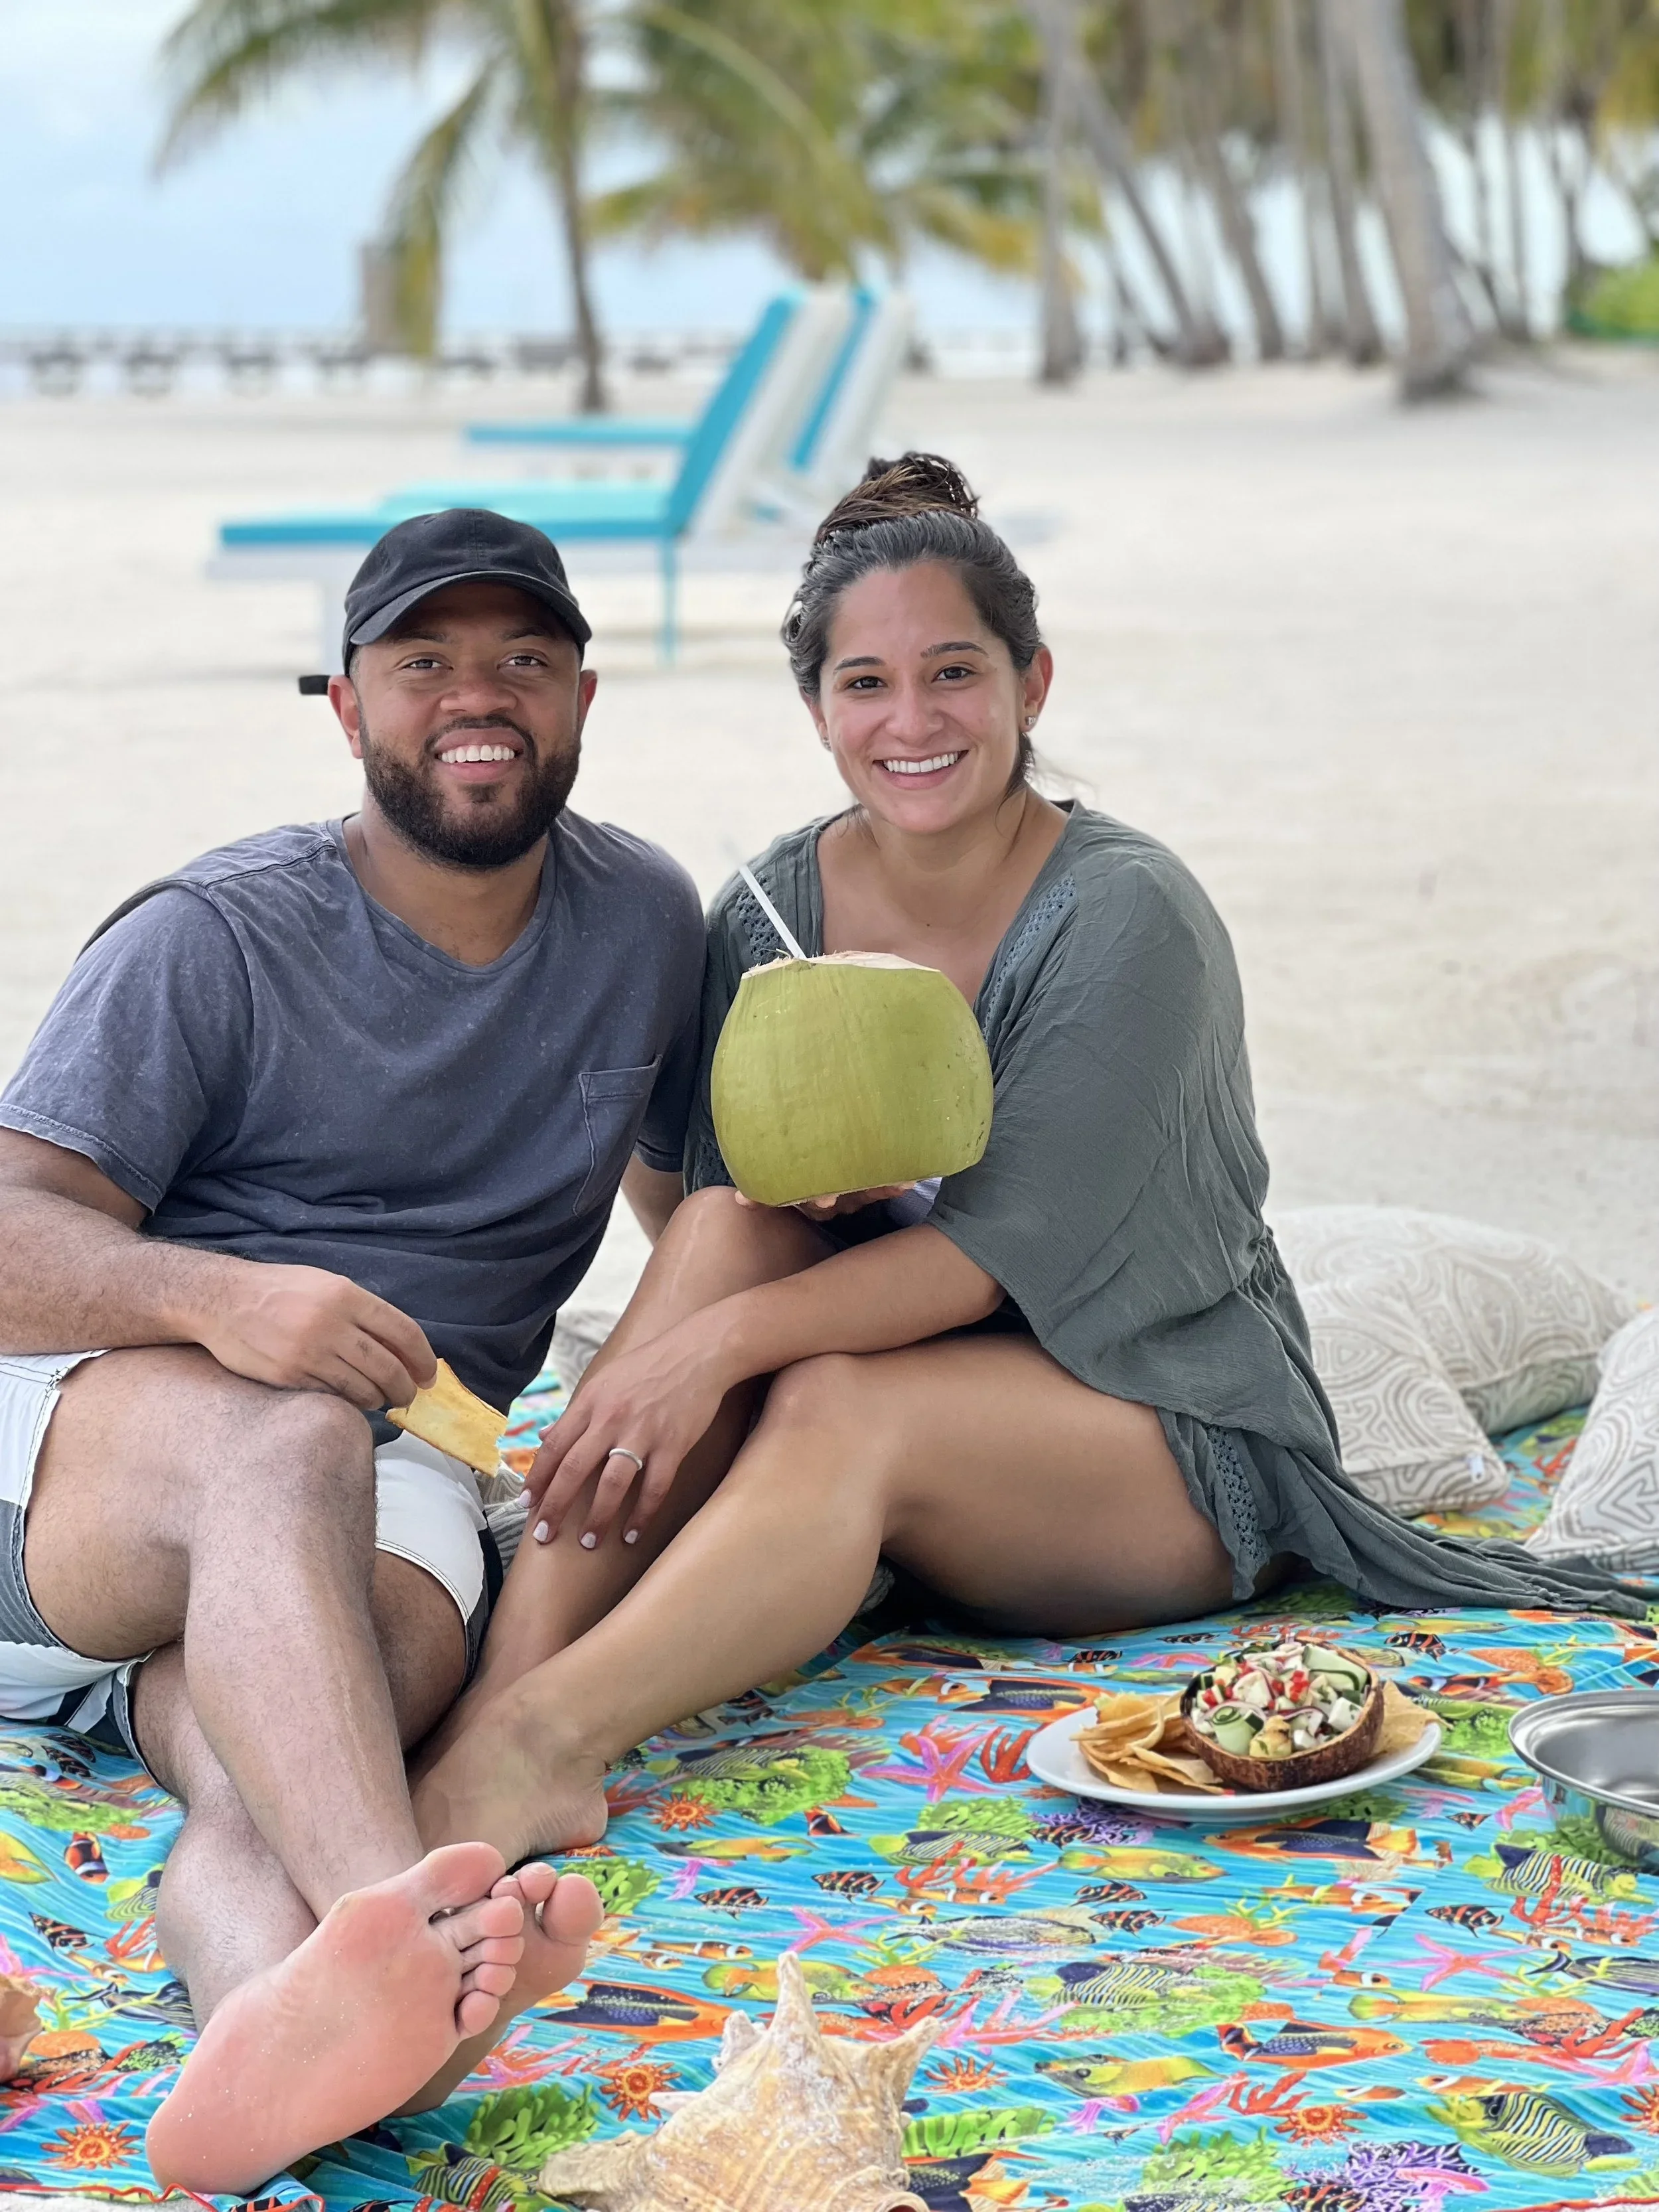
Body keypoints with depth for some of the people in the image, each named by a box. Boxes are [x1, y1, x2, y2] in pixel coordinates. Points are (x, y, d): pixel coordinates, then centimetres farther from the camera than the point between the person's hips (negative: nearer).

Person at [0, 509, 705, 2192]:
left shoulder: (643, 924, 14)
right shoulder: (216, 936, 0)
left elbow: (693, 1189, 29)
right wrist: (216, 1298, -29)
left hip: (401, 1466, 3)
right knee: (286, 1443, -40)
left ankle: (278, 2035, -68)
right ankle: (403, 1921, -66)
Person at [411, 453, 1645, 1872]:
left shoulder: (1126, 918, -17)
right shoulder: (770, 910, -1)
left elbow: (1003, 1249, -22)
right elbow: (726, 1212, -4)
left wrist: (725, 1340, -32)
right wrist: (817, 1188, -28)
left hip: (1178, 1439, -5)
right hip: (907, 1357, 5)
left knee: (838, 1404, -34)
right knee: (727, 1231, -24)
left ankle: (542, 1741, -50)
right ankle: (507, 1679, -38)